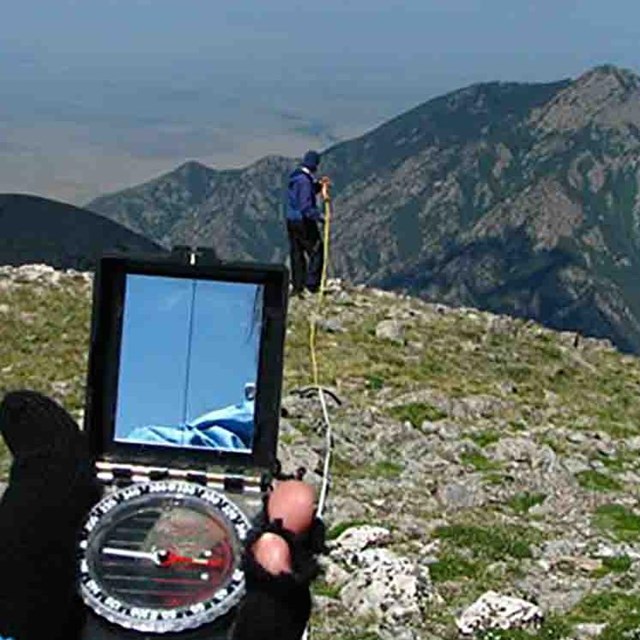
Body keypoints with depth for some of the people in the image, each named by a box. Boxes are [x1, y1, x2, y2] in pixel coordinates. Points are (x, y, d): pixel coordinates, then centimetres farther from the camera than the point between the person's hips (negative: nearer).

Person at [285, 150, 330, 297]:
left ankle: (297, 287, 15)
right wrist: (320, 216, -20)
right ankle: (312, 284, -3)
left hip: (291, 220, 9)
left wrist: (318, 185, 13)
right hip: (304, 222, -9)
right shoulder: (305, 180, -20)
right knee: (316, 252, 1)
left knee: (296, 254, 12)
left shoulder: (294, 177, 9)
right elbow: (306, 206, -25)